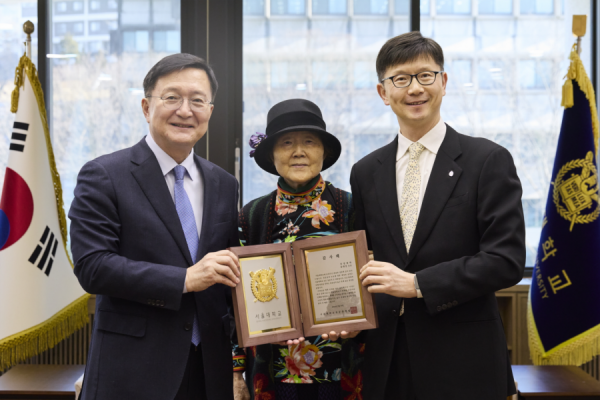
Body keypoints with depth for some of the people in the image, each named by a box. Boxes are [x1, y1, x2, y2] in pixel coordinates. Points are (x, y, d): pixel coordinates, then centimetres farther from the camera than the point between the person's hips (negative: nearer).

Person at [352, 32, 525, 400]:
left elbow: (507, 260, -11)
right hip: (387, 359, 3)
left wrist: (417, 284, -16)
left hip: (463, 362, -3)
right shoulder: (366, 173, 8)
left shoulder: (489, 161, -4)